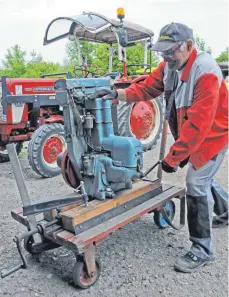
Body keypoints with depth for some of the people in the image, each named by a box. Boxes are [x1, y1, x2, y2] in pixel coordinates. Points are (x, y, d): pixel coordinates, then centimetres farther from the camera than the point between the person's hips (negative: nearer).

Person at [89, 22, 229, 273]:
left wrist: (173, 157, -31)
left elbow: (198, 124, -34)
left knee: (196, 185, -11)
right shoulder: (169, 66, -3)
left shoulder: (206, 72, -30)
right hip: (192, 135, 9)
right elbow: (146, 88, -3)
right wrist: (116, 94, -21)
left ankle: (202, 250, 6)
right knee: (202, 177, 23)